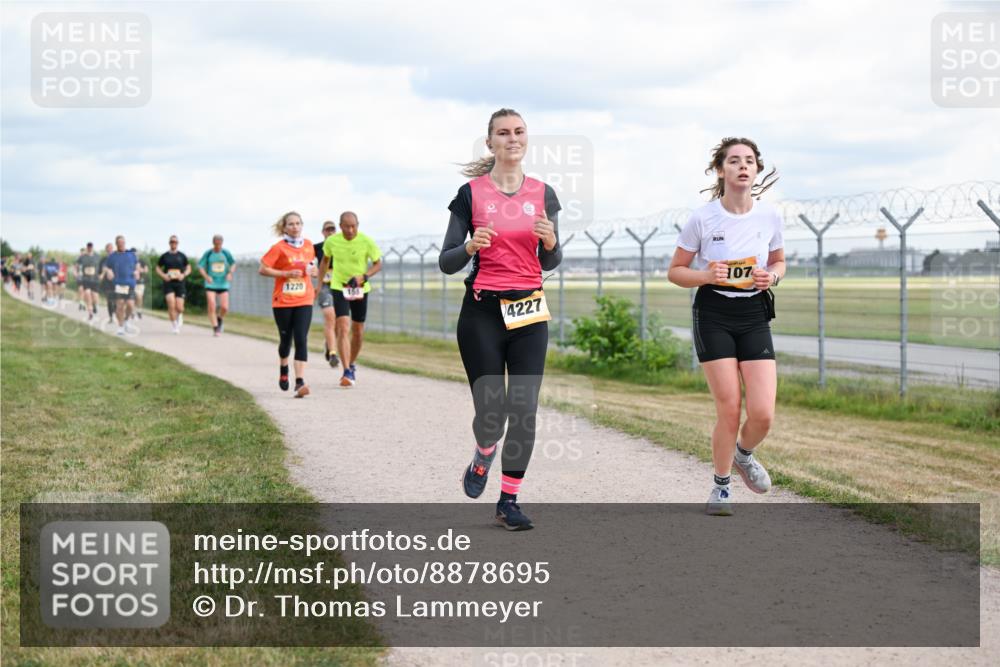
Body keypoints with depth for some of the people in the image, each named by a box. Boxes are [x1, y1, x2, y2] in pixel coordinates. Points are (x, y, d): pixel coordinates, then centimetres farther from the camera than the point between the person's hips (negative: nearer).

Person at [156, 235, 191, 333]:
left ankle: (179, 316, 32)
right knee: (171, 304, -18)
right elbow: (158, 268, 13)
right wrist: (163, 275, -6)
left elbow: (188, 268, 13)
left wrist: (183, 275, -7)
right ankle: (174, 325, -4)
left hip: (180, 284, 1)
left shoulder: (182, 256, 7)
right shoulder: (164, 256, 5)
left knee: (179, 308, -5)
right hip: (168, 284, -1)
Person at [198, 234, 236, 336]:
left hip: (223, 284, 1)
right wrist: (206, 276, -18)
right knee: (212, 307, -12)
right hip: (211, 284, -1)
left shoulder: (226, 253, 1)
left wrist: (230, 273, -5)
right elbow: (200, 266, 0)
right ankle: (215, 328, -2)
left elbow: (233, 264, 14)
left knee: (225, 308, -6)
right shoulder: (208, 253, -3)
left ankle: (219, 319, 26)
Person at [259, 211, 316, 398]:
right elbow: (262, 269, -9)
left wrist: (311, 270, 1)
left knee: (301, 340, -12)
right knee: (286, 339, 10)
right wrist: (287, 274, -16)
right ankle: (283, 369, 42)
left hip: (304, 301, 2)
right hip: (282, 301, -2)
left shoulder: (308, 246, 7)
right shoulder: (279, 248, -6)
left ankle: (300, 382, -17)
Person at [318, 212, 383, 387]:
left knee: (358, 331, 11)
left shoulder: (366, 241, -12)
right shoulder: (331, 241, -7)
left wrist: (363, 277, -19)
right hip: (339, 288, -1)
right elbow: (325, 260, 12)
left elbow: (378, 264, -3)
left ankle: (352, 365, 35)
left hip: (360, 289, 1)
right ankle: (347, 372, -19)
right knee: (343, 328, -16)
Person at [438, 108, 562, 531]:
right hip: (482, 312, -2)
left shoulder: (542, 194, 7)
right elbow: (446, 263, 0)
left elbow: (549, 263, 13)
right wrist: (470, 246, -20)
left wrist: (550, 242, -9)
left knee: (524, 410, -4)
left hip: (529, 313, 2)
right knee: (491, 411, -5)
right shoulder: (471, 193, -1)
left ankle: (509, 501, 9)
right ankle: (483, 456, 31)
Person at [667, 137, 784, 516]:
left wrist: (771, 276, -6)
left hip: (754, 315, 3)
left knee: (762, 414, -8)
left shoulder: (769, 216, 0)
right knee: (729, 410, -6)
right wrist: (707, 275, -18)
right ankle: (721, 486, 18)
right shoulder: (702, 219, -8)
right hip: (713, 315, -2)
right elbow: (675, 272, 1)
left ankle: (743, 454, 28)